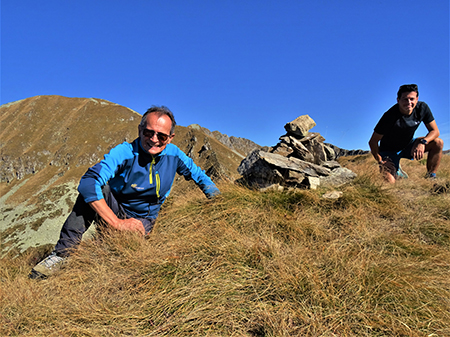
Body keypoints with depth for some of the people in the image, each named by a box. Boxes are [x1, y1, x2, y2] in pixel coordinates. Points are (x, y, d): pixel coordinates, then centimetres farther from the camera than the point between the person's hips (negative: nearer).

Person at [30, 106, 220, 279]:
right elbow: (87, 183, -35)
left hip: (142, 222, 2)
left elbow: (197, 174, 11)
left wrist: (213, 192, -8)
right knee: (95, 188, -32)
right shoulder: (124, 153, -21)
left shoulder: (174, 155, -9)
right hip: (114, 214, -2)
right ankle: (62, 253, -27)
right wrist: (117, 223, -38)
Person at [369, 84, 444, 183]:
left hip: (408, 145, 5)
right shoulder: (390, 116, -29)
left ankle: (431, 177, -2)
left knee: (438, 143, -18)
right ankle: (396, 171, 15)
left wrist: (423, 142, -29)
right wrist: (380, 161, -28)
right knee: (390, 182, -23)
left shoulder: (422, 108, -14)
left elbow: (435, 131, -8)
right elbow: (373, 142, -21)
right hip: (389, 150, -5)